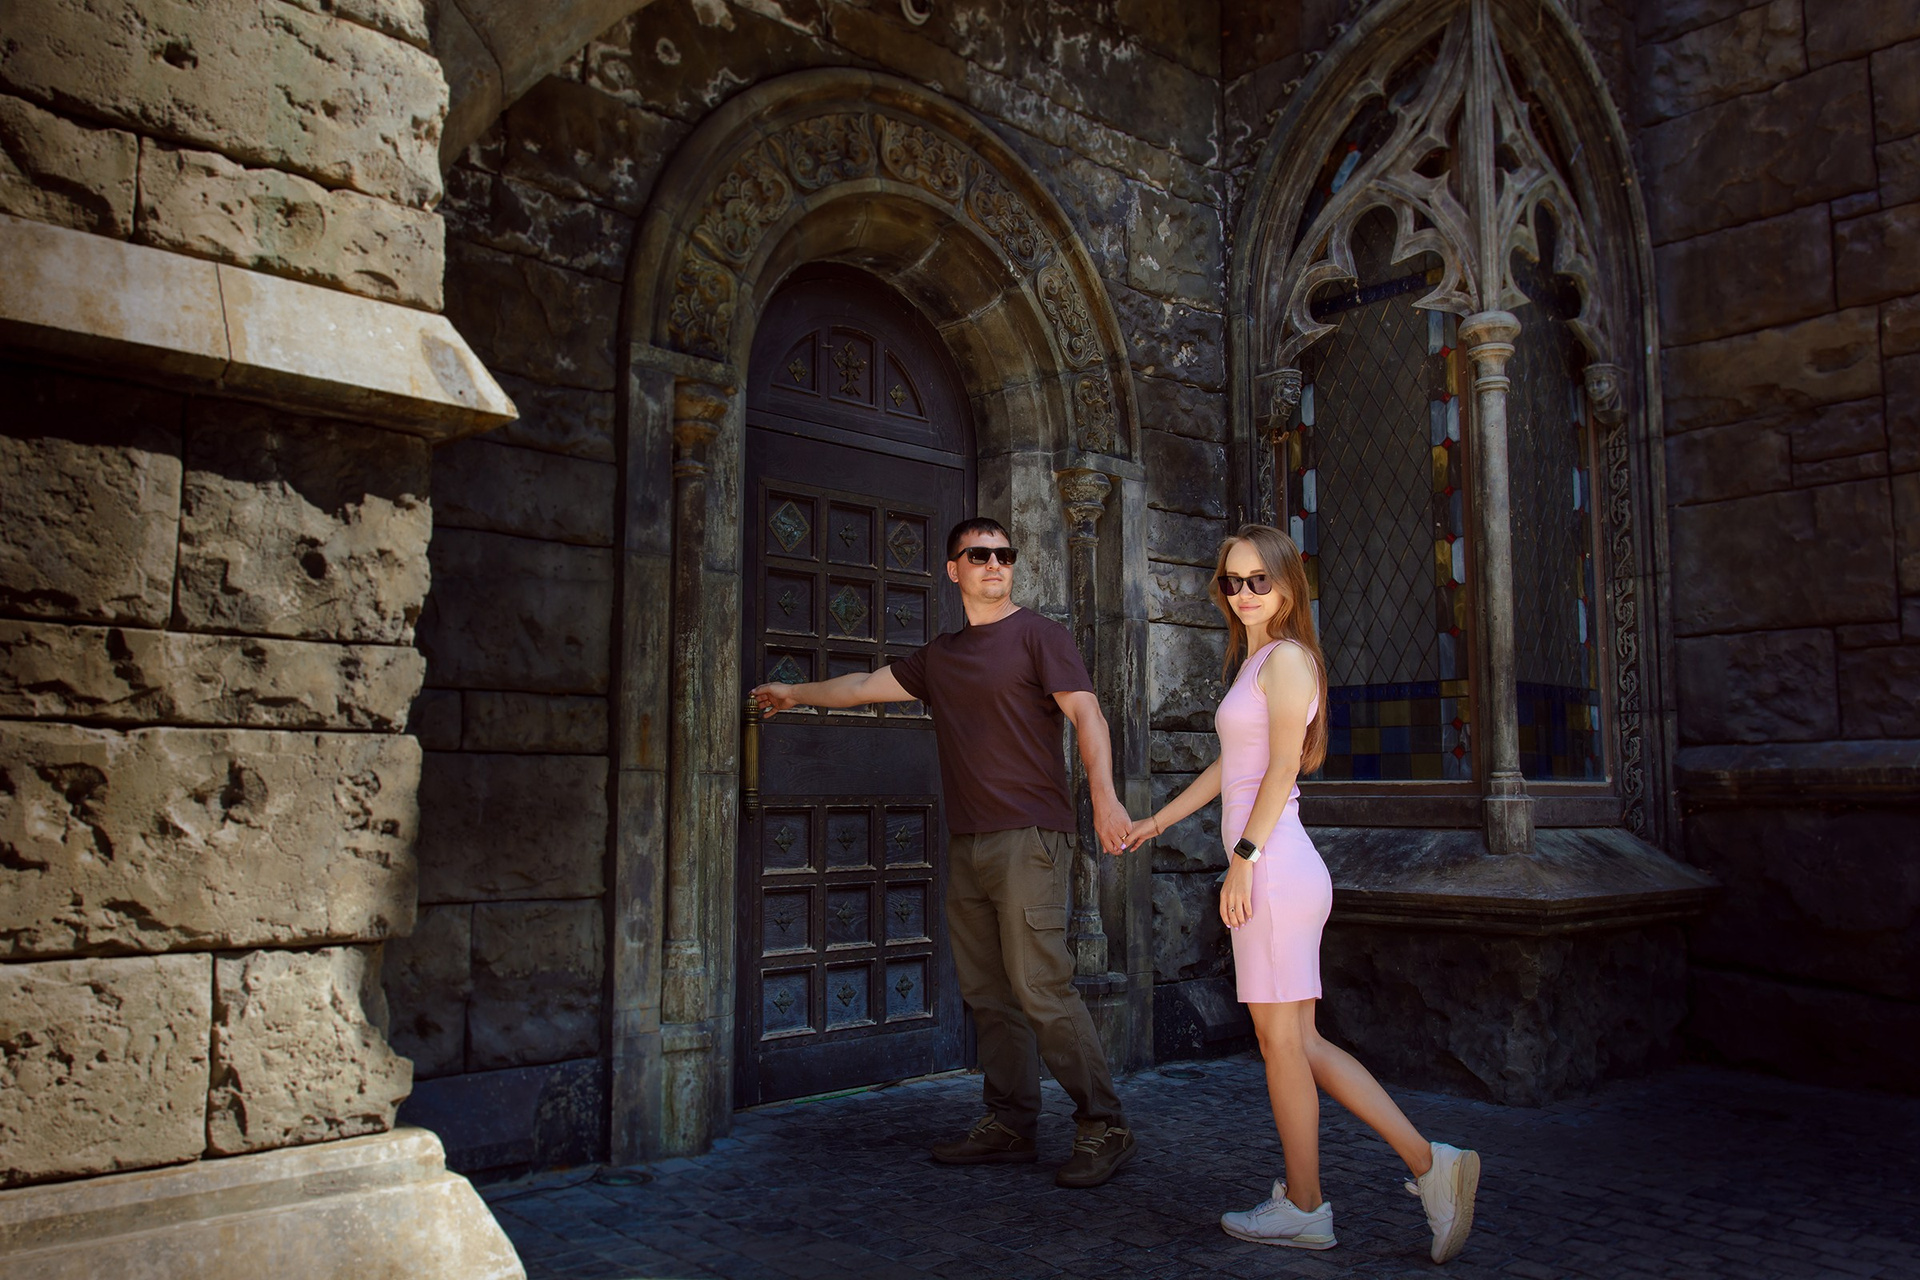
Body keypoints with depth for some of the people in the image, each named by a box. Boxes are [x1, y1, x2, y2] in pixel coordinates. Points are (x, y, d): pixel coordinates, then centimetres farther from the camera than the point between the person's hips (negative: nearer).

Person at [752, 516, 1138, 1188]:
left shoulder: (1037, 634, 0)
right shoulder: (940, 657, 20)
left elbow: (1086, 713, -11)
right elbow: (866, 685, 31)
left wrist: (1104, 795, -25)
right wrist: (797, 693, 39)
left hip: (1029, 836, -7)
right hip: (966, 845, 7)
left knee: (1040, 986, -11)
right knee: (987, 994, 8)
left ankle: (1103, 1126, -2)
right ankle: (1009, 1126, 16)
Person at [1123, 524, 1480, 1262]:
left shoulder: (1287, 658, -7)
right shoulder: (1256, 662, 20)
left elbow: (1283, 768, -15)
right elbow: (1229, 767, 27)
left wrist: (1244, 856, -18)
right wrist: (1157, 821, 33)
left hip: (1275, 867, -10)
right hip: (1276, 872, 10)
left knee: (1280, 1040, 1)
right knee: (1299, 1042, 11)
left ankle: (1302, 1208, 14)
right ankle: (1429, 1164, 11)